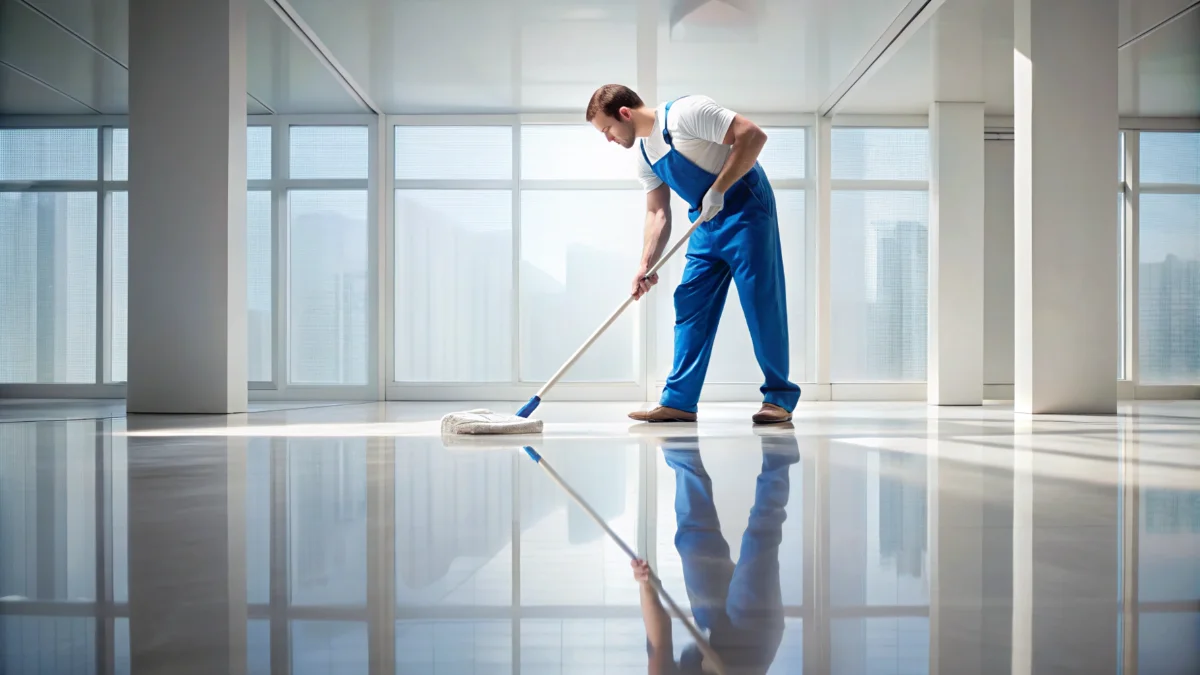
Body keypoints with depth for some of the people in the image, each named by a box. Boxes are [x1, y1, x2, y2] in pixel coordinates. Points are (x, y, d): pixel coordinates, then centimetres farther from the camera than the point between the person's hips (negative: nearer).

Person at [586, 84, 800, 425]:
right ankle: (678, 401, 6)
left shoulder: (686, 113, -17)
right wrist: (646, 266, -3)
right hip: (706, 223, 9)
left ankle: (780, 397, 3)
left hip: (745, 210, -8)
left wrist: (717, 191, -23)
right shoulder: (645, 157, 8)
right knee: (690, 304, 3)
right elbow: (657, 213, 9)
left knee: (761, 302, -8)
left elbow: (753, 135, -22)